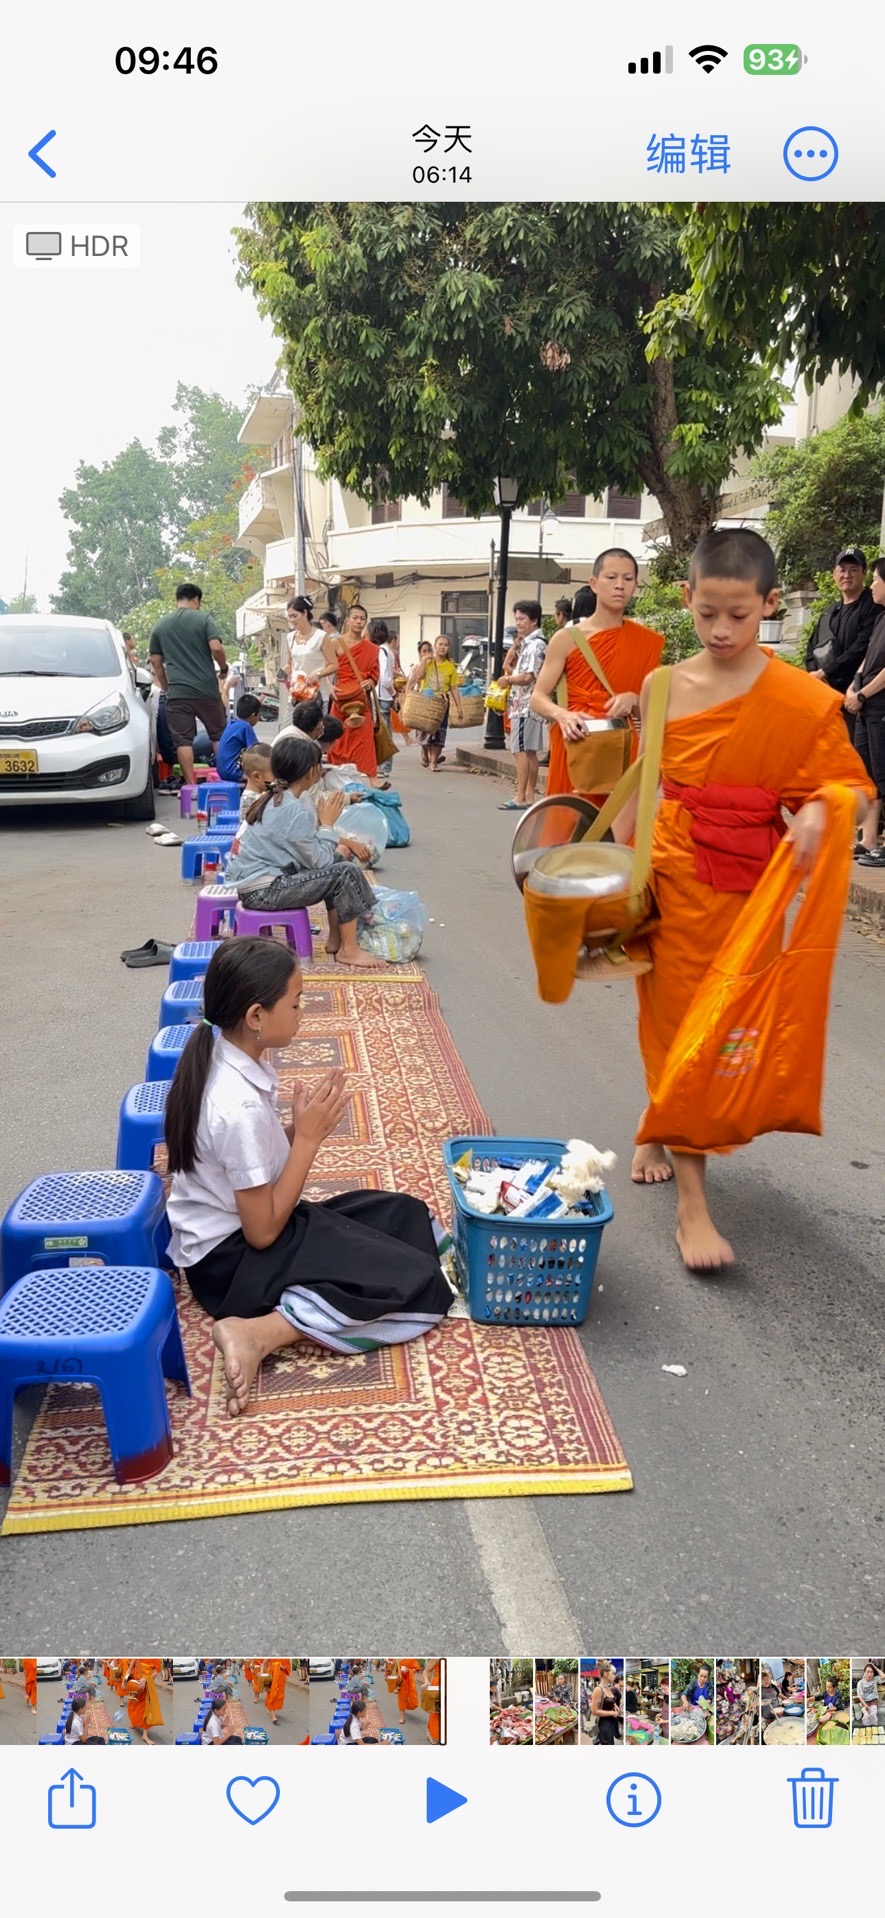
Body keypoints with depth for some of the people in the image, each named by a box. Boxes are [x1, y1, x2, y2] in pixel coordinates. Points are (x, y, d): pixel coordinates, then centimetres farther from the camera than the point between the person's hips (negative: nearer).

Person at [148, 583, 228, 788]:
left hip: (177, 692, 1)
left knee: (183, 740, 1)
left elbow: (156, 661, 14)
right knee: (218, 734, 12)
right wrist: (224, 666, 7)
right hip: (206, 689, -1)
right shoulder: (204, 618, 0)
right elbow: (216, 648, -12)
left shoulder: (160, 625, 12)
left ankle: (191, 785, -3)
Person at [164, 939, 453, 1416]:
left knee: (405, 1215, 10)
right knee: (413, 1285, -12)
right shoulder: (240, 1107, -29)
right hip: (233, 1259, -10)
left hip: (238, 1227, 10)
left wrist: (301, 1126, -8)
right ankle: (258, 1332, -17)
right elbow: (263, 1231, -22)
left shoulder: (225, 1060, -2)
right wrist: (309, 1136, -20)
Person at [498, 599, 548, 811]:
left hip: (525, 705, -10)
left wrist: (507, 679, -8)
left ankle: (520, 798, -9)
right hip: (528, 704, 10)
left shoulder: (535, 645, -14)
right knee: (530, 752, 10)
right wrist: (517, 643, 14)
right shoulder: (529, 644, 17)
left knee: (520, 751, -9)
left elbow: (528, 676, -21)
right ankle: (529, 796, 14)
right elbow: (512, 665, 27)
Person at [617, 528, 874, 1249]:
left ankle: (657, 1128, 39)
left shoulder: (803, 700, -9)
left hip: (748, 881, -1)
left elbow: (856, 790, -7)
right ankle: (692, 1204, 6)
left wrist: (818, 811, -28)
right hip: (670, 871, 1)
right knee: (678, 1020, 1)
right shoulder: (664, 686, 0)